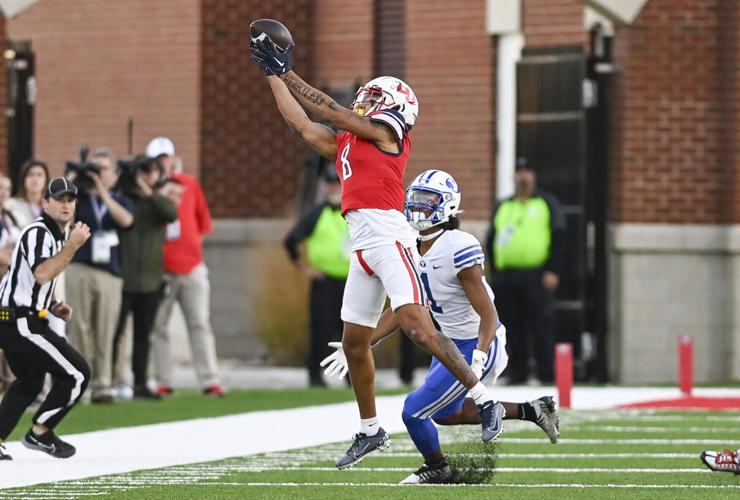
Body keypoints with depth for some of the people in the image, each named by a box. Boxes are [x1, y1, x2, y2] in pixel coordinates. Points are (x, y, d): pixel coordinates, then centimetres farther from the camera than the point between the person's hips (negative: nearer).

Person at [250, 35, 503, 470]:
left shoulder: (386, 133, 0)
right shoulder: (345, 143, 22)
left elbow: (329, 111, -1)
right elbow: (302, 123, 28)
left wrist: (287, 73, 7)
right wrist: (272, 75, 30)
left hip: (388, 235, -9)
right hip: (362, 246, 9)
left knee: (418, 328, -18)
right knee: (354, 342, 11)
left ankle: (486, 402, -14)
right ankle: (370, 430, 23)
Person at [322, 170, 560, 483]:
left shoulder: (459, 249, -25)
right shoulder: (412, 250, 1)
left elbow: (488, 314, -25)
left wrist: (478, 360, -39)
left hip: (478, 345, -9)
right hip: (450, 343, 9)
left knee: (415, 411, -6)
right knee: (444, 413, 23)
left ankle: (436, 469, 23)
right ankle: (530, 411, 29)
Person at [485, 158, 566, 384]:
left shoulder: (547, 203, 8)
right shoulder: (503, 207, 19)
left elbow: (558, 237, 1)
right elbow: (491, 241, 20)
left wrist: (553, 271, -8)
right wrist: (496, 273, 10)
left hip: (536, 277, -4)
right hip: (506, 276, 4)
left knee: (541, 326, -8)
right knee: (514, 328, 4)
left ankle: (546, 372, -5)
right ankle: (518, 372, 9)